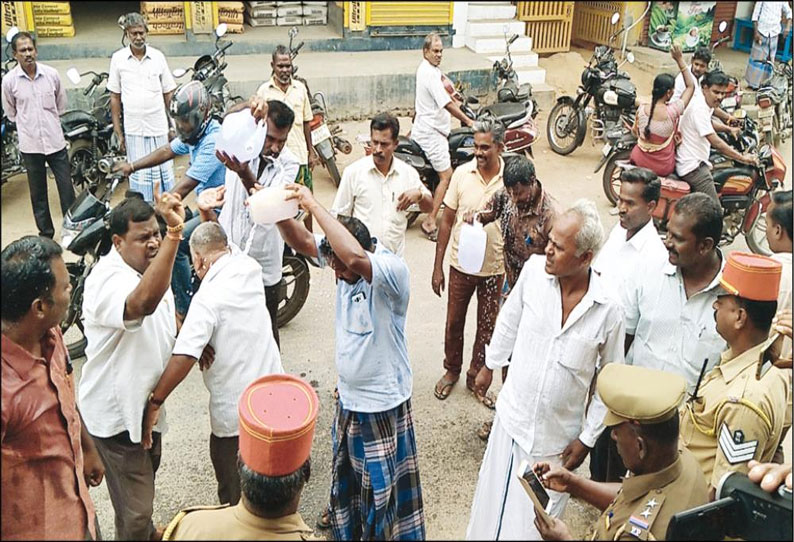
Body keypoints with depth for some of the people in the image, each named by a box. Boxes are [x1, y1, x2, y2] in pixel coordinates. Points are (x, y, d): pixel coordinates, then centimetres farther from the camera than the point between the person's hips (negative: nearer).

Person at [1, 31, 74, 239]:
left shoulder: (51, 74, -4)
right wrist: (27, 126, 10)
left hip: (56, 141, 0)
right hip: (30, 144, 0)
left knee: (66, 187, 4)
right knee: (38, 193, 10)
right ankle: (45, 232, 22)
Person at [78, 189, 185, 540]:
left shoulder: (148, 265, -2)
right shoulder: (108, 280, -31)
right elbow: (144, 303, -55)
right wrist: (175, 232, -62)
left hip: (146, 401, 10)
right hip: (116, 414, -9)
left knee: (146, 476, 32)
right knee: (134, 514, 0)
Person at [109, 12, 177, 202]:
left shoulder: (158, 57, 1)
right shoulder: (118, 58, 0)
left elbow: (169, 94, 7)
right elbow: (115, 97, 5)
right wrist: (118, 132, 3)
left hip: (159, 127, 0)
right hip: (133, 129, 0)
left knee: (164, 173, 6)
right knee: (139, 175, 6)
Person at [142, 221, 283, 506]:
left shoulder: (208, 298, -25)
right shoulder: (249, 269, -6)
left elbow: (183, 357, -32)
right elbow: (232, 251, 17)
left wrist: (155, 402, -27)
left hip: (236, 412, -8)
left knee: (234, 499, 15)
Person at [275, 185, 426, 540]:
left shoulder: (393, 270, -29)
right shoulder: (344, 262, -6)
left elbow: (356, 257, -47)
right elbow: (303, 242, -6)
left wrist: (314, 206, -42)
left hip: (383, 405, -8)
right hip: (348, 397, 8)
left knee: (384, 488, 9)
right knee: (346, 474, 28)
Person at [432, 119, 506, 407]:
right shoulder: (462, 174, -9)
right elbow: (447, 221, -2)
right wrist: (438, 267, -3)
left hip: (495, 267, 0)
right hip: (461, 264, 0)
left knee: (487, 327, 13)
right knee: (454, 323, 15)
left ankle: (476, 377, 33)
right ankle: (451, 370, 38)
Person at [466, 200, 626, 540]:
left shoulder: (607, 310, -19)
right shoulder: (533, 270, -13)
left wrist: (587, 438, -3)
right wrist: (489, 365, 17)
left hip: (557, 436, -2)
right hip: (512, 417, 2)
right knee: (494, 504, 18)